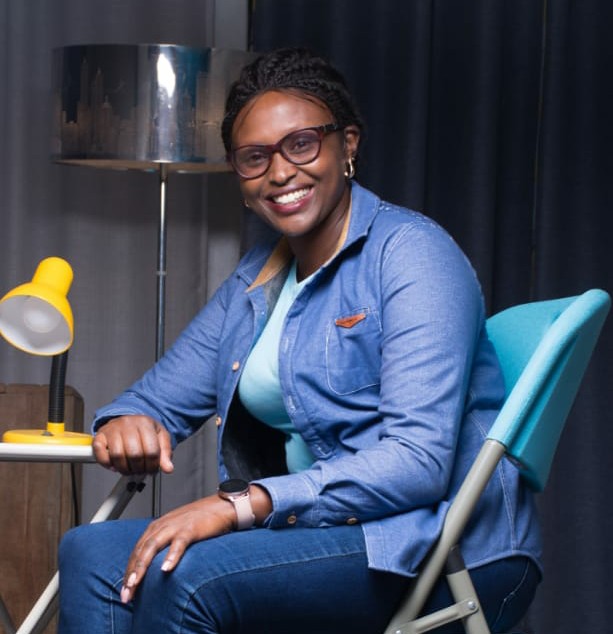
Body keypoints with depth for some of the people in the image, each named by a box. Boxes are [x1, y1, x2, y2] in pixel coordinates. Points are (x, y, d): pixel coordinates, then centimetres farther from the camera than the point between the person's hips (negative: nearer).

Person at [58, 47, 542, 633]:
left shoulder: (411, 252, -9)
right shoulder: (256, 278, 16)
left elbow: (420, 462, -20)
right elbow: (158, 398, 21)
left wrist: (239, 506, -28)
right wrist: (127, 423, -7)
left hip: (446, 546, -7)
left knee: (185, 574, -29)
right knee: (90, 553, -13)